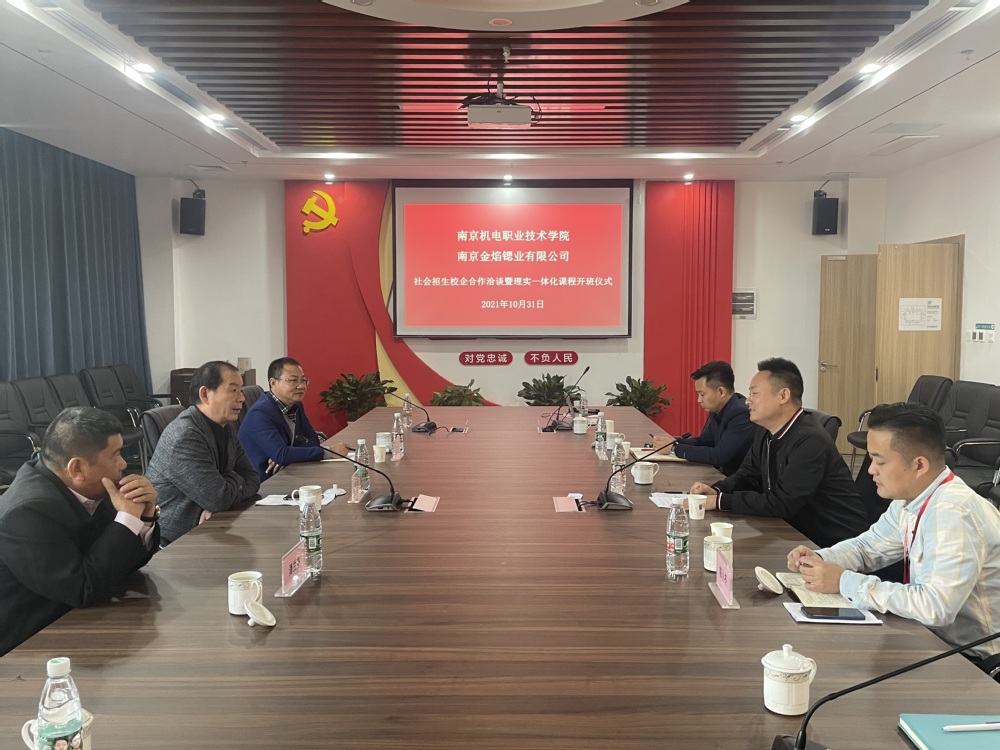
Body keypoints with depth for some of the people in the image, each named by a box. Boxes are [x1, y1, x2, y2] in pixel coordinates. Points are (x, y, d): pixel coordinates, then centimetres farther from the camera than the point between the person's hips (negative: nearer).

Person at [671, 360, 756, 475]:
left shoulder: (742, 413, -22)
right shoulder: (717, 409, 3)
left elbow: (719, 456, -25)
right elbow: (703, 441, 15)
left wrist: (676, 449, -19)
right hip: (723, 474, 7)